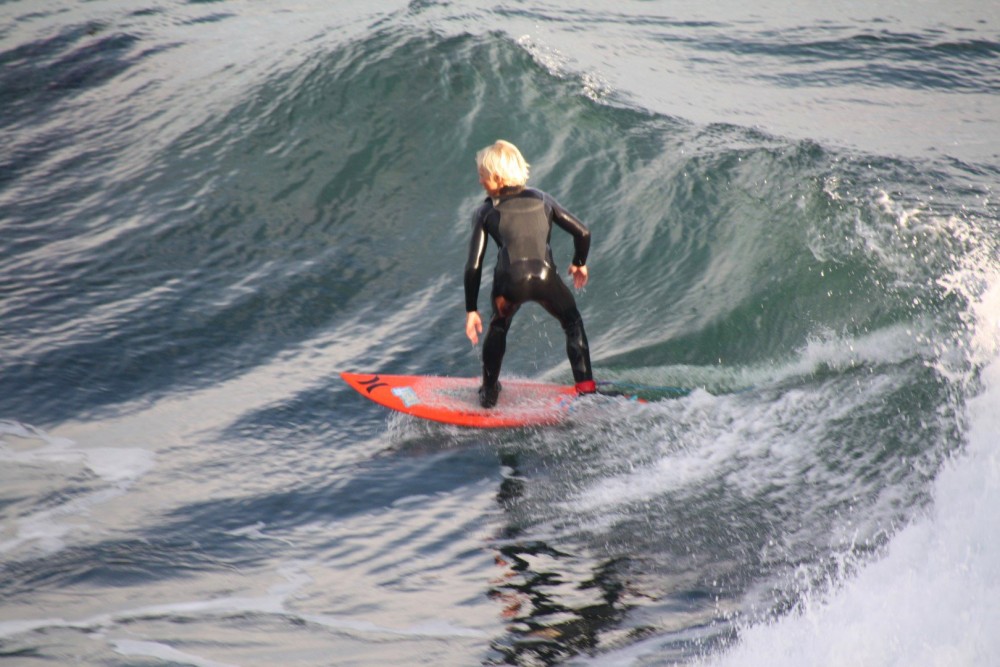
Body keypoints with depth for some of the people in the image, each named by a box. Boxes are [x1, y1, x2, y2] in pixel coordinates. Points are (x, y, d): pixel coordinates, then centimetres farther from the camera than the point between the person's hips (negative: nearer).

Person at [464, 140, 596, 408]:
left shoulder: (486, 212, 15)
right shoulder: (541, 199, 21)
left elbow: (474, 265, 10)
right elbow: (582, 232, 22)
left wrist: (471, 310, 17)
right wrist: (579, 263, 41)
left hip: (509, 282, -1)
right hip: (545, 277, 1)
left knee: (498, 328, 31)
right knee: (572, 323, 28)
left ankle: (489, 392, 35)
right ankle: (586, 386, 19)